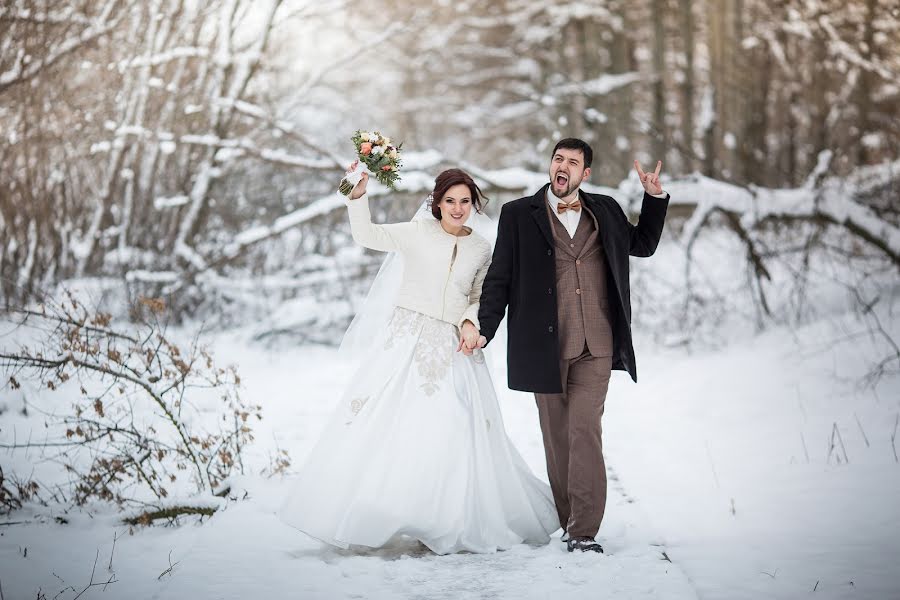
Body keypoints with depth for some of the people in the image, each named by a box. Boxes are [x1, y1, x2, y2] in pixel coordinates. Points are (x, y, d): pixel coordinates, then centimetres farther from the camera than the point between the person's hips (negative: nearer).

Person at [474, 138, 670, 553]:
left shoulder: (605, 211, 12)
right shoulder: (519, 214, 5)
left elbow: (642, 245, 27)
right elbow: (499, 279, 4)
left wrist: (654, 198, 14)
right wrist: (484, 328, -6)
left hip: (595, 347, 1)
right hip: (546, 347, 0)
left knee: (585, 432, -10)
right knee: (557, 437, 7)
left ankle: (583, 531, -10)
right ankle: (567, 523, 18)